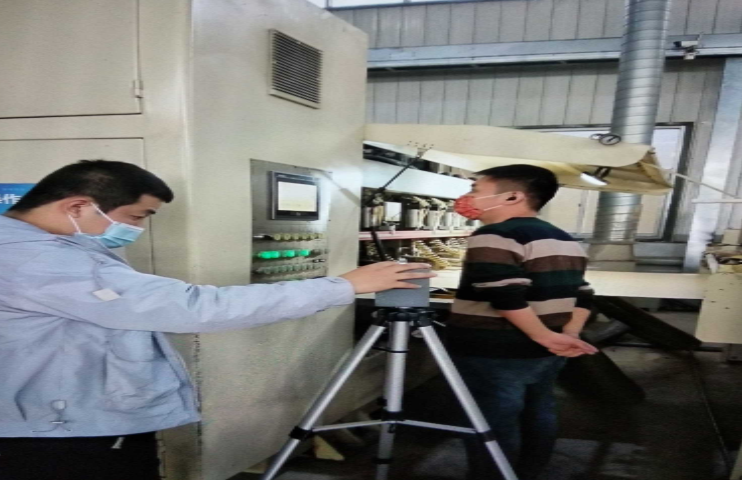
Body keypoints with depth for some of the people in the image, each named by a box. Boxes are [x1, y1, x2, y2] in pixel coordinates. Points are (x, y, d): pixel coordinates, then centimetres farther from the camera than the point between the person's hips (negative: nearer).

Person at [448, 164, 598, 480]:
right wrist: (567, 336, 3)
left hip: (495, 355, -9)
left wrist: (544, 337, -13)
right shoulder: (566, 241, 11)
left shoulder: (494, 237, -18)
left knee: (493, 427, 5)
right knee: (537, 416, 21)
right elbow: (581, 295, 11)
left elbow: (507, 299, -25)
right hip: (545, 354, 9)